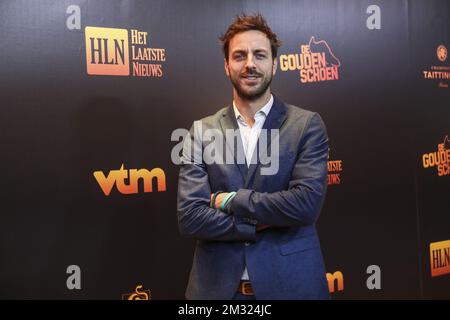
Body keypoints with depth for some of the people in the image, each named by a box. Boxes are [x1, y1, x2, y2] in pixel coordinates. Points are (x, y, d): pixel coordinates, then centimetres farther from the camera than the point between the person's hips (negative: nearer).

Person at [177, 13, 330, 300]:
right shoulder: (202, 132, 0)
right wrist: (264, 222, -14)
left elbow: (306, 203, -17)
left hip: (291, 284, -1)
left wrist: (230, 200, -12)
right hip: (218, 286, 1)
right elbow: (189, 218, -8)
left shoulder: (307, 125, -4)